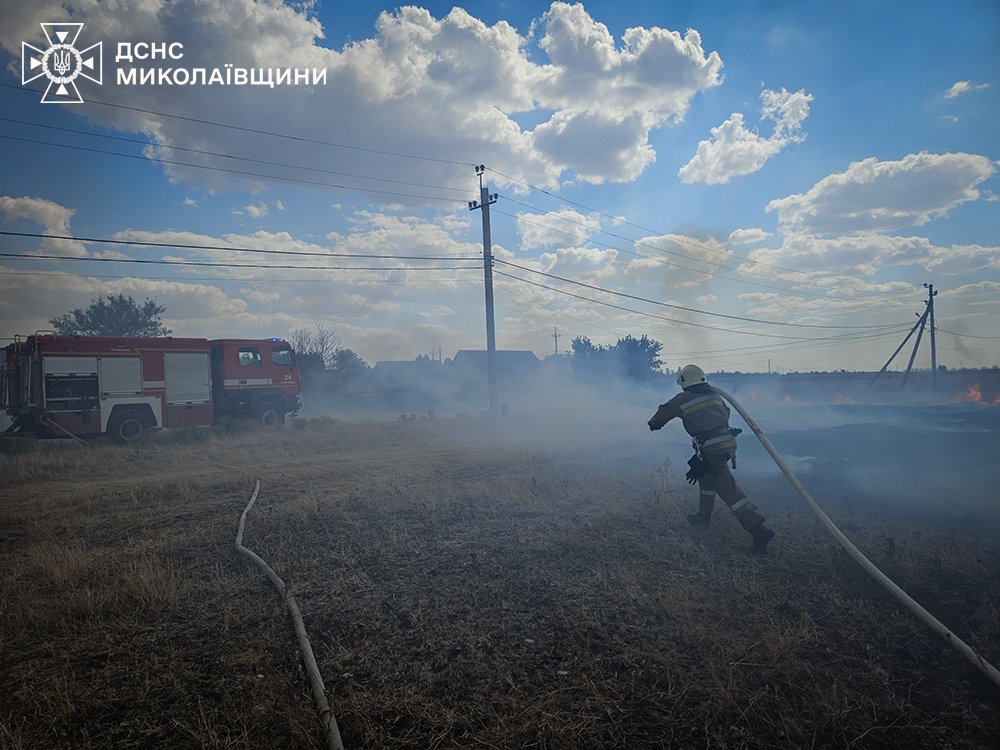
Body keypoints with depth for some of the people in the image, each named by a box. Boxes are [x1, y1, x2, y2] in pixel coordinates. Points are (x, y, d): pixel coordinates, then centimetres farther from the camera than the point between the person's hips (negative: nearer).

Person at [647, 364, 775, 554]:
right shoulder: (715, 395, 14)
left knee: (729, 488, -8)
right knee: (706, 474, 27)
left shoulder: (682, 400, -1)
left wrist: (653, 423, 35)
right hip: (728, 442, 7)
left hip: (711, 447, -7)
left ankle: (758, 529, -13)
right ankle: (703, 515, 38)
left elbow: (664, 412, 14)